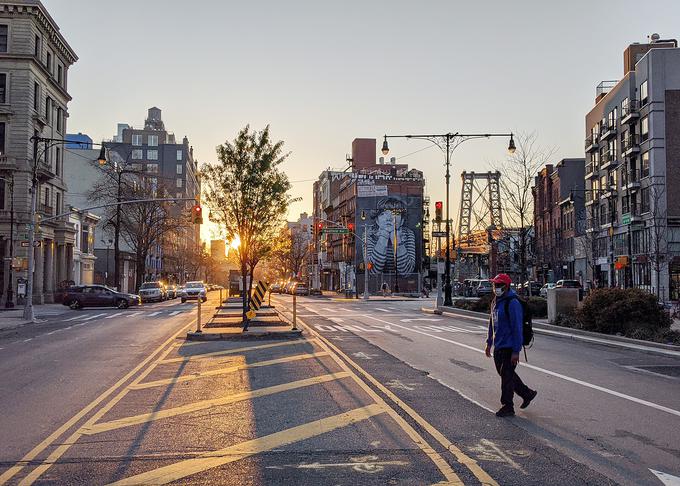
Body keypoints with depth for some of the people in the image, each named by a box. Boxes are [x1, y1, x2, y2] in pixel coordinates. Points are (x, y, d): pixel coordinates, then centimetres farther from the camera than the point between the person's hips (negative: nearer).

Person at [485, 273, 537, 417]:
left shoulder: (512, 303, -18)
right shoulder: (495, 301, 10)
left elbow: (517, 328, -20)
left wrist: (516, 351, -22)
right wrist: (489, 343, 20)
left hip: (509, 347, -9)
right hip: (498, 346, 9)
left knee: (507, 376, -1)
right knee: (504, 373, 17)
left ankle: (508, 407, 11)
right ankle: (527, 393, 34)